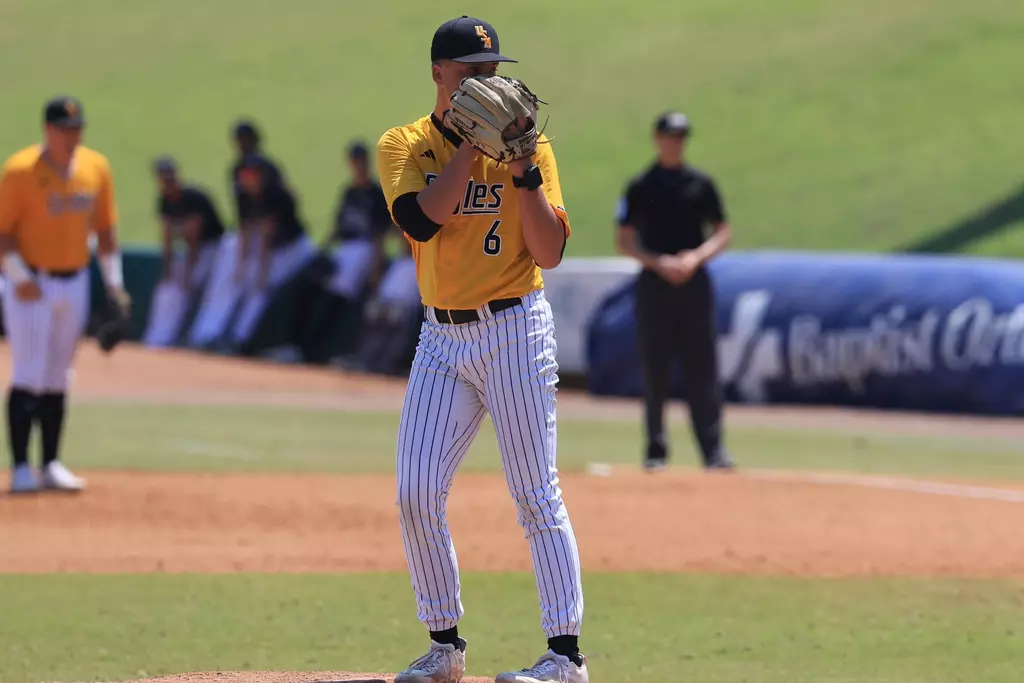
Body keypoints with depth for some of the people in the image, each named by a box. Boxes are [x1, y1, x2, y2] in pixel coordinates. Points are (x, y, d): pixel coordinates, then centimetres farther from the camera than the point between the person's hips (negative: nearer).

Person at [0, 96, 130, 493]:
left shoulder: (96, 168, 4)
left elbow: (104, 227, 13)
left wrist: (114, 282, 8)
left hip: (74, 281, 5)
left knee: (57, 380, 9)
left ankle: (51, 466, 14)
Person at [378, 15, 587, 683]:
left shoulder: (527, 144, 0)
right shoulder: (404, 146, 5)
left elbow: (550, 253, -8)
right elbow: (421, 220, -14)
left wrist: (523, 170, -17)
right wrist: (473, 145, -15)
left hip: (515, 329, -3)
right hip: (441, 336, 3)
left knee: (537, 494, -6)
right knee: (417, 496, -1)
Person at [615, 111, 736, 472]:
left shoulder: (701, 184, 8)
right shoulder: (640, 187, 5)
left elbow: (722, 233, 10)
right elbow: (625, 242, 3)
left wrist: (696, 257, -9)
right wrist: (659, 263, -12)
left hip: (694, 282, 0)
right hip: (653, 283, 0)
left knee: (702, 368, -5)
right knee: (654, 368, 1)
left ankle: (713, 449, -9)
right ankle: (656, 448, 8)